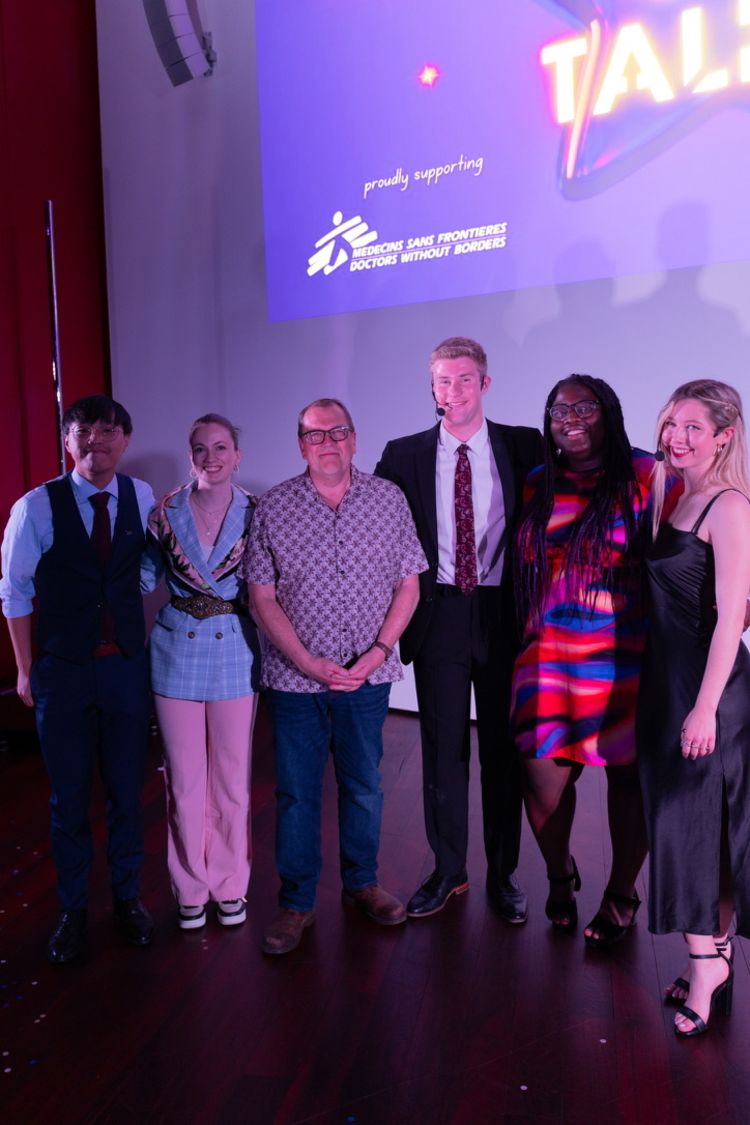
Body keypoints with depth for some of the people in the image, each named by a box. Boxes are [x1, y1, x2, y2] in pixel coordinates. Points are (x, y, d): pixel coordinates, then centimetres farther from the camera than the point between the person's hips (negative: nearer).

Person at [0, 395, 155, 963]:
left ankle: (128, 897, 34)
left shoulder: (144, 498, -3)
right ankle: (73, 909, 32)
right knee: (69, 795, 12)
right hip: (63, 670, -1)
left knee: (127, 789, 13)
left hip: (127, 666, 2)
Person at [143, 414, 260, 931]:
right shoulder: (165, 513, -3)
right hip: (177, 651, 1)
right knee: (184, 777, 10)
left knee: (233, 777, 10)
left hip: (235, 652, 0)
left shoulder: (255, 513, -5)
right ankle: (191, 887, 31)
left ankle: (231, 883, 31)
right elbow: (145, 578, 9)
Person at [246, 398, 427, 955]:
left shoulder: (389, 500, -1)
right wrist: (309, 663, -12)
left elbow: (408, 585, 1)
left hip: (368, 674, 1)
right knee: (296, 792, 8)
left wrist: (377, 652, -11)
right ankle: (297, 903, 26)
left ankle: (362, 883, 36)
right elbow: (263, 597, -3)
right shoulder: (273, 508, -4)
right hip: (296, 676, -1)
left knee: (364, 785, 15)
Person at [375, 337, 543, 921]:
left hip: (504, 615, 0)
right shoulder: (404, 455, 2)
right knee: (443, 748, 9)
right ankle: (448, 871, 27)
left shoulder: (525, 447, 2)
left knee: (504, 747, 10)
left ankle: (503, 873, 27)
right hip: (439, 615, 0)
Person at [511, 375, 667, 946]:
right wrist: (527, 635, 9)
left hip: (624, 659, -2)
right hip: (549, 657, 3)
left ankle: (621, 895, 34)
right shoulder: (537, 485, 9)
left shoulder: (645, 476, -4)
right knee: (543, 774, 1)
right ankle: (560, 875, 33)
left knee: (628, 776, 10)